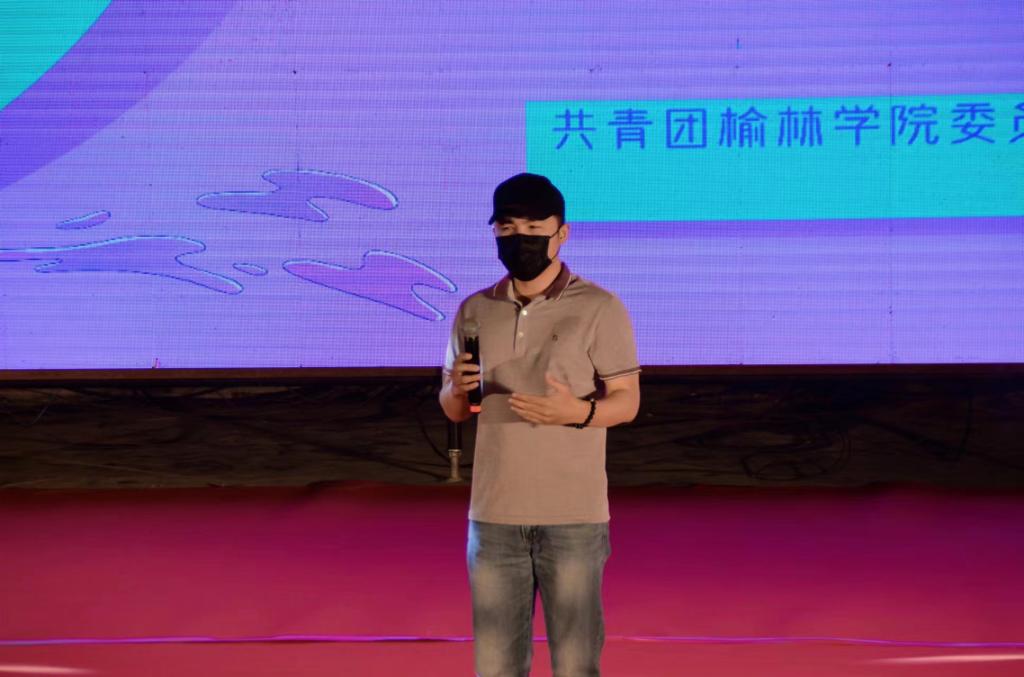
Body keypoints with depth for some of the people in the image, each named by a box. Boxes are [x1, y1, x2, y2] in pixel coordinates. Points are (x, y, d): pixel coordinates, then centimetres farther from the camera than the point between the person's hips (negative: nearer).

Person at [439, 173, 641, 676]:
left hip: (573, 516, -3)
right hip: (494, 515, 4)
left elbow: (627, 402, -5)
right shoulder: (474, 310, 9)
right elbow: (452, 410, 14)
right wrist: (458, 391, -10)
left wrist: (578, 412, -25)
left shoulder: (599, 309, -3)